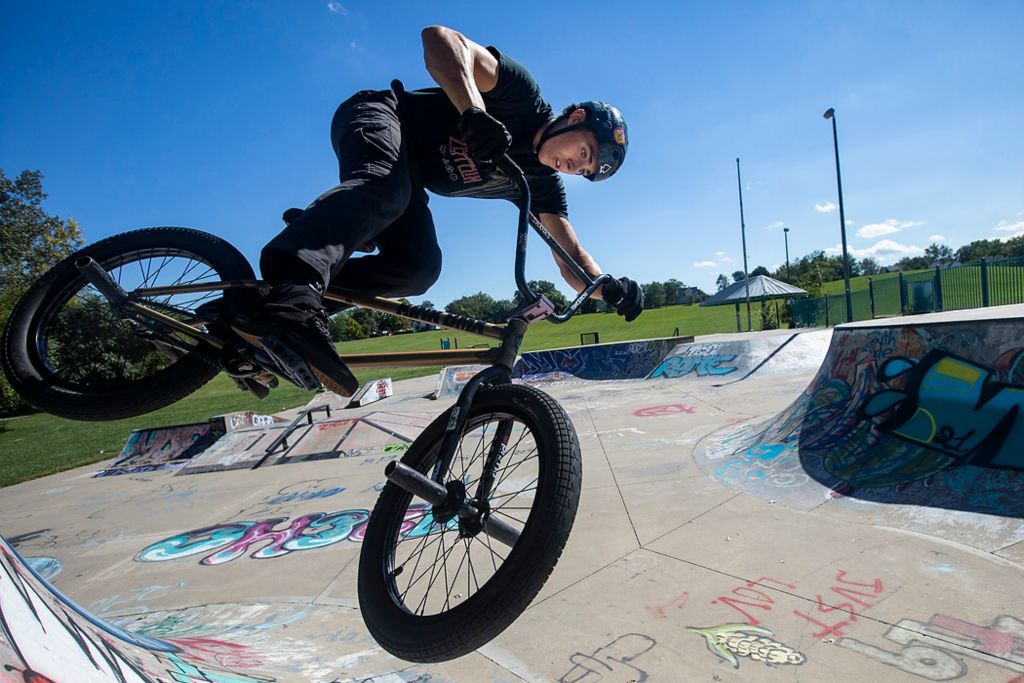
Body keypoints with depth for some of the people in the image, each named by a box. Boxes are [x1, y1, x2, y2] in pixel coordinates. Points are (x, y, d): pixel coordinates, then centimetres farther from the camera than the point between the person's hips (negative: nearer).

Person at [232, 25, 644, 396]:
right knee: (386, 190, -42)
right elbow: (440, 37, -23)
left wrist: (609, 287, -24)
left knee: (420, 268, -22)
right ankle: (292, 294, -56)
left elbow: (572, 256, -3)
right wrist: (475, 113, -41)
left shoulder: (542, 184, 3)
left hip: (411, 176, 6)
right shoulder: (524, 95, -12)